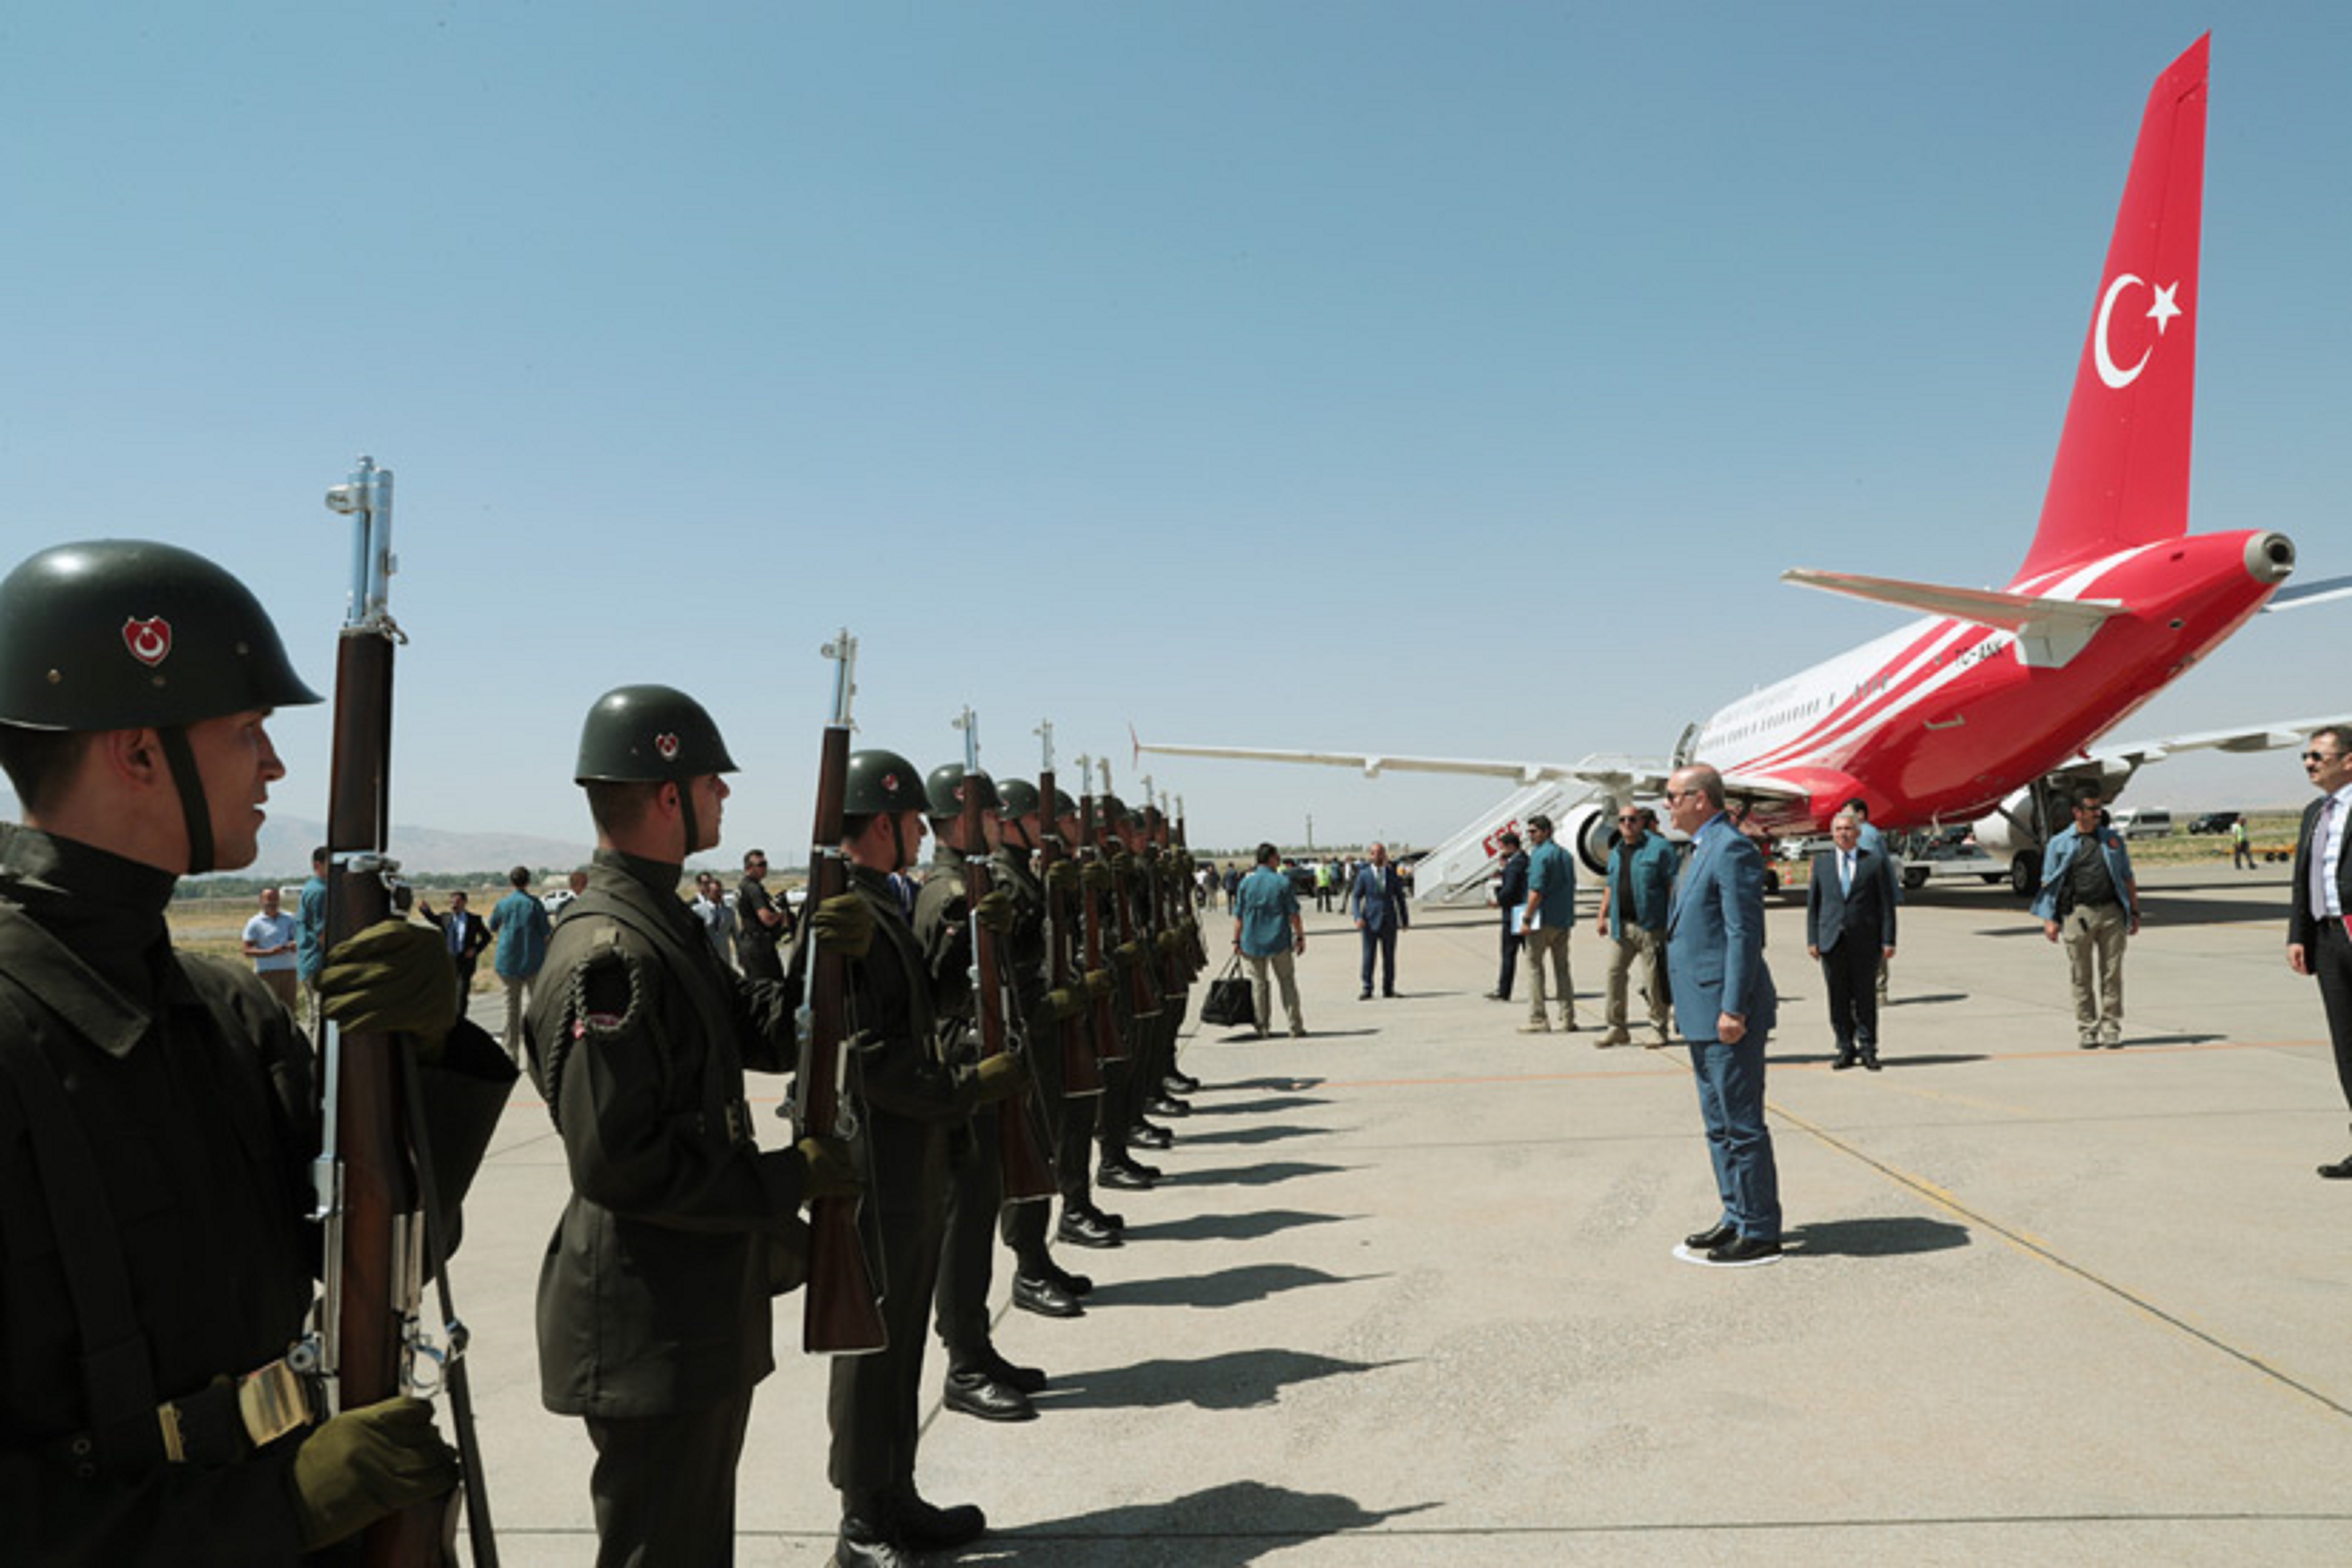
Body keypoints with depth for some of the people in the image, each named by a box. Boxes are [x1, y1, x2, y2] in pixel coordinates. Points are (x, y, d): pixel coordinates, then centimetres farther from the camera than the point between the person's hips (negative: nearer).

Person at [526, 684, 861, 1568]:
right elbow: (616, 1160, -27)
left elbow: (761, 1034, 15)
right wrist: (787, 1178, -20)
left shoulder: (660, 921, 9)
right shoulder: (607, 954, -24)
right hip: (649, 1329, -10)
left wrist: (824, 959, -3)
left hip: (705, 1310, 10)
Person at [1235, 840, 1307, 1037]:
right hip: (1279, 942, -2)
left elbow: (1239, 916, 2)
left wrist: (1237, 941, 8)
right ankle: (1296, 1026, 9)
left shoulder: (1246, 882, 1)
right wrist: (1300, 937, 2)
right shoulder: (1283, 882, -6)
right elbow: (1294, 914, -7)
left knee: (1259, 984, 9)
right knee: (1287, 982, 8)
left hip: (1252, 943, 2)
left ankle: (1262, 1028, 11)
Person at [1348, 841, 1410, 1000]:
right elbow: (1356, 897, -1)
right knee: (1368, 956, -4)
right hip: (1371, 920, -2)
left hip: (1389, 921, 2)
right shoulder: (1364, 875, 1)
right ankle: (1367, 990, 1)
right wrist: (1358, 917, -15)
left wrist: (1405, 920, 11)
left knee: (1389, 956, 5)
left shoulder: (1392, 874, 7)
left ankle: (1388, 989, 13)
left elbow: (1400, 897, 12)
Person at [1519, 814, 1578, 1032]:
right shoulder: (1565, 855, 14)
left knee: (1534, 966, -1)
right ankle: (1568, 1019, 11)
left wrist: (1527, 919, -15)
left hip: (1544, 920, -8)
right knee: (1562, 967, 12)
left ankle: (1538, 1020, -3)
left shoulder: (1540, 854, -12)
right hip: (1564, 920, 8)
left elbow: (1536, 891, -18)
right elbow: (1571, 887, 18)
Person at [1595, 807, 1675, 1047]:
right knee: (1615, 974, 4)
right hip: (1621, 926, 6)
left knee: (1654, 980, -2)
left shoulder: (1659, 847, -3)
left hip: (1650, 926, -6)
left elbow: (1672, 884, -6)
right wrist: (1602, 916, 17)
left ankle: (1658, 1030, 9)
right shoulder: (1616, 852, 18)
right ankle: (1617, 1029, 12)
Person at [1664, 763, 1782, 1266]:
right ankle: (1737, 1217, 26)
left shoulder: (1733, 850, -15)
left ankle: (1759, 1234, 6)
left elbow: (1744, 935, -19)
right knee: (1720, 1125, 16)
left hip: (1728, 1015, -10)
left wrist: (1733, 1010, -22)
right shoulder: (1702, 850, 16)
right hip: (1702, 1014, 10)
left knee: (1742, 1124, -2)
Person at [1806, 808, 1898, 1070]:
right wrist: (1812, 939, 2)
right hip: (1832, 940, 2)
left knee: (1865, 997, 3)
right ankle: (1846, 1049, 14)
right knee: (1838, 998, 4)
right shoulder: (1821, 861, 10)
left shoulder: (1876, 862, 4)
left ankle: (1868, 1049, 13)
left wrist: (1888, 941, -4)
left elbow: (1887, 904, 2)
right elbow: (1812, 903, 10)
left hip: (1865, 942, -2)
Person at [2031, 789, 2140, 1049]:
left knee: (2112, 974, 2)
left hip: (2111, 912, 2)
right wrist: (2048, 919, -5)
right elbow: (2048, 883, 3)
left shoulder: (2113, 839, 14)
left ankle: (2111, 1028, 8)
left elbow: (2128, 879, 17)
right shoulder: (2060, 844, 7)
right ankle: (2086, 1030, 9)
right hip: (2077, 914, -2)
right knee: (2082, 977, 2)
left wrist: (2134, 913, 11)